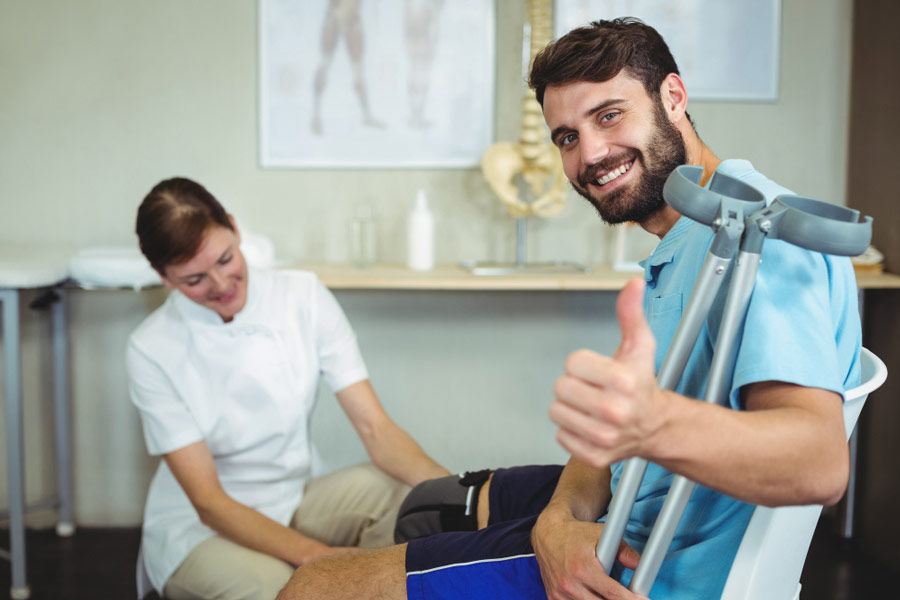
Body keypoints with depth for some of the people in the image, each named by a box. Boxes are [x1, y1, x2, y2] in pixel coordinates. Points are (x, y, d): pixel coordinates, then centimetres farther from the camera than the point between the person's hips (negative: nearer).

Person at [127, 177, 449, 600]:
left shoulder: (303, 295, -8)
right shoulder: (151, 350, -15)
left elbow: (374, 426, -12)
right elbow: (208, 501, -18)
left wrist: (446, 485, -32)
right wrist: (316, 555, -32)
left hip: (296, 501, 4)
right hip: (199, 527, -3)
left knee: (400, 493, -24)